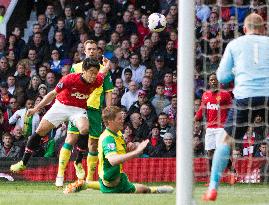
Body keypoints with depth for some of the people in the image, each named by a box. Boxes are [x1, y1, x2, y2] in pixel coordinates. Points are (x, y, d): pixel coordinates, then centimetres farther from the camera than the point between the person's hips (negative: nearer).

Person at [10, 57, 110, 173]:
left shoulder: (96, 82, -16)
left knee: (85, 129, -30)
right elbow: (53, 94, -11)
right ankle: (23, 163, 8)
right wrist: (36, 109, -9)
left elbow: (103, 74, 14)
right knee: (40, 131, -7)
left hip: (78, 109, 1)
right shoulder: (69, 79, -24)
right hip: (61, 106, -1)